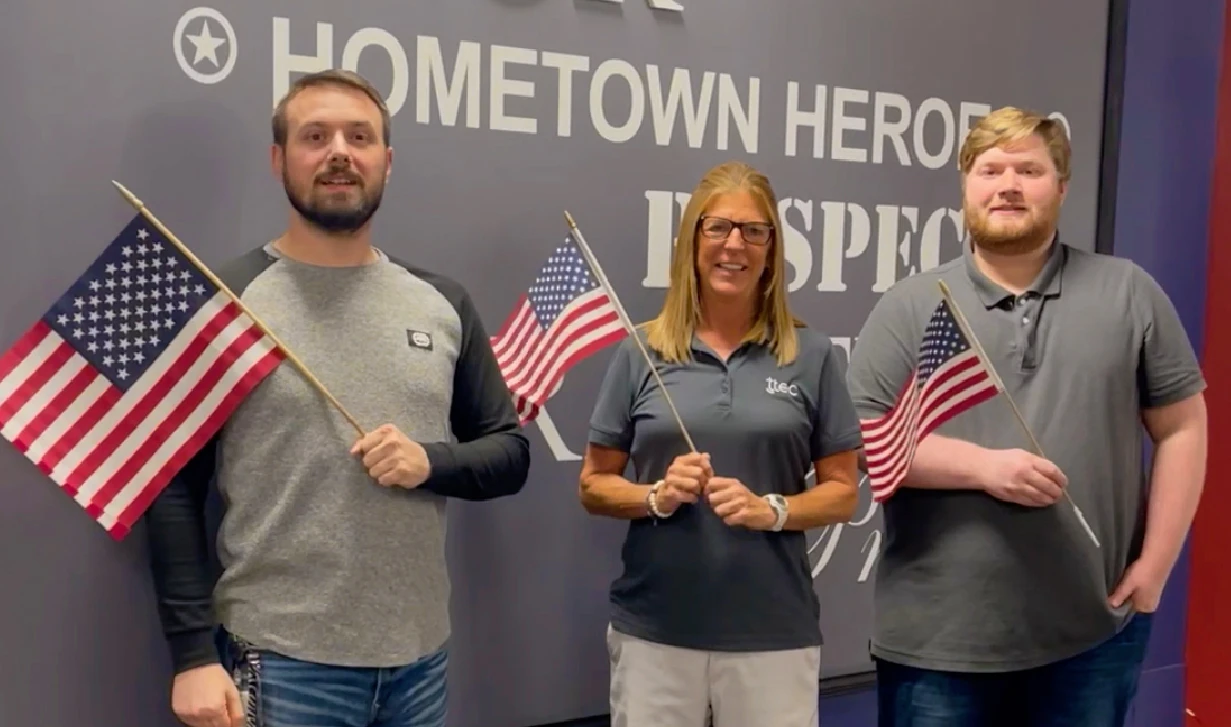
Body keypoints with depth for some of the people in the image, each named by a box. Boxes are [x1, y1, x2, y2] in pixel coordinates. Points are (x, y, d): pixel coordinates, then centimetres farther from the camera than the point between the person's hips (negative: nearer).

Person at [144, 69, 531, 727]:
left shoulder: (442, 304, 6)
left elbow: (510, 453, 9)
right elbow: (175, 490, -7)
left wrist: (430, 462, -10)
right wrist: (194, 655, -11)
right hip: (281, 663, -4)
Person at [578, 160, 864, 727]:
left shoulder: (812, 355, 2)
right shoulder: (640, 351, 1)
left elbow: (842, 493, 4)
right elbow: (594, 485, 6)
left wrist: (772, 510, -13)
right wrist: (656, 497, -13)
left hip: (774, 632, 0)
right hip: (653, 629, 0)